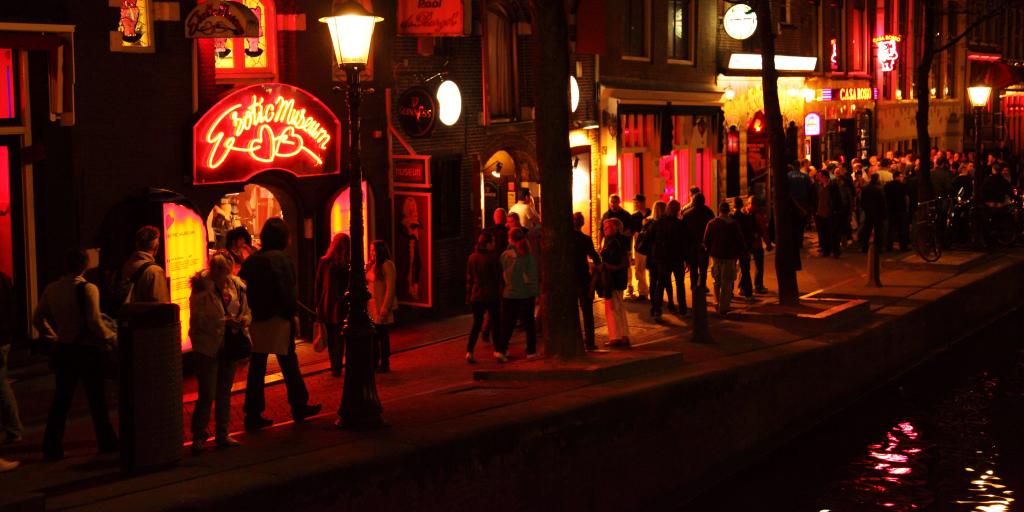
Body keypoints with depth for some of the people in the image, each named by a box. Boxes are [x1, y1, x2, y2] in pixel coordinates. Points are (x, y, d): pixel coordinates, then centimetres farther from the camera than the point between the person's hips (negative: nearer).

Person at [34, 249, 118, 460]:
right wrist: (112, 337, -4)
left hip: (62, 350, 5)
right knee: (96, 399, 8)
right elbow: (95, 324, -19)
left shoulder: (51, 289, 2)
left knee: (61, 399, 12)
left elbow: (37, 318, 10)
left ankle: (51, 447, 11)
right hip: (86, 351, -5)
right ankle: (107, 443, 18)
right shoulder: (87, 289, -16)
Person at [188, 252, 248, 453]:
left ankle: (222, 435, 23)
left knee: (225, 392, 13)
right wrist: (225, 321, -23)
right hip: (207, 346, -5)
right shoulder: (202, 288, -12)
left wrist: (243, 320, -10)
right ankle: (198, 436, 8)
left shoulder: (236, 286, 2)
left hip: (229, 345, 5)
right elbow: (198, 319, -16)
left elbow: (246, 312, 12)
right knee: (207, 394, -5)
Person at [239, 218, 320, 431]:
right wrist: (293, 315, -8)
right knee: (289, 363, 8)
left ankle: (253, 413, 7)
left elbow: (241, 287, 5)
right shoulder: (281, 259, -11)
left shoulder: (251, 260, 7)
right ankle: (299, 406, 19)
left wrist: (249, 314, 10)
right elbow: (288, 291, -17)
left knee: (256, 367, 7)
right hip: (277, 319, -5)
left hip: (256, 321, 5)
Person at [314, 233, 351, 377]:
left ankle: (334, 367, 15)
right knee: (340, 339, 8)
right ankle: (337, 368, 6)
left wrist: (317, 304, 9)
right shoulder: (349, 265, -11)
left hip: (326, 306, 1)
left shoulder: (323, 262, -7)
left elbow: (317, 286, 0)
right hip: (342, 307, -1)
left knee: (330, 338, 12)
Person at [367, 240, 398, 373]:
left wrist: (385, 307, -18)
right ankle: (374, 363, 20)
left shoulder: (387, 265, -11)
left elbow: (390, 288, -15)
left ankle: (385, 364, 12)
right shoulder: (371, 265, 11)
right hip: (371, 306, 7)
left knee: (383, 336, 2)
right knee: (373, 336, 10)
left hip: (382, 307, -7)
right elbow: (367, 283, 14)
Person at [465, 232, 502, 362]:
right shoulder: (493, 257, -14)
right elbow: (499, 277, -10)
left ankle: (469, 351, -2)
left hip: (476, 296, 5)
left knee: (476, 324, 11)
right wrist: (500, 292, 2)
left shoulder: (472, 257, 3)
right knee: (495, 324, 9)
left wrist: (468, 296, 13)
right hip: (492, 296, -4)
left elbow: (469, 278, 8)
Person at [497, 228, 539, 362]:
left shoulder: (505, 255, -9)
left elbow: (502, 275, -2)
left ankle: (500, 350, -4)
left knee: (507, 324, 8)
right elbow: (532, 277, -10)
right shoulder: (528, 256, -11)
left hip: (509, 294, 1)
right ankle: (531, 351, 17)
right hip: (526, 294, -1)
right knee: (528, 323, 14)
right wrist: (536, 292, -2)